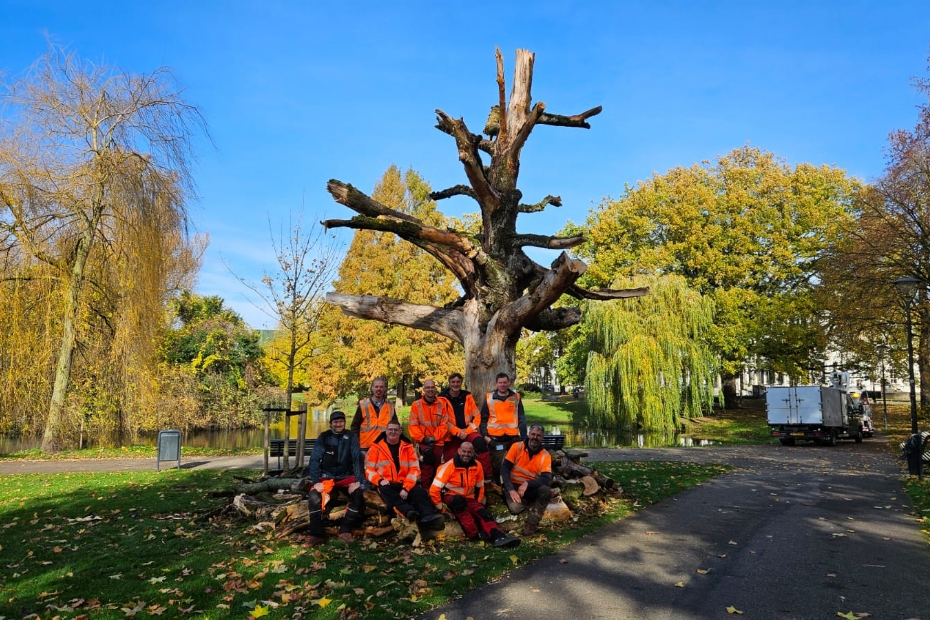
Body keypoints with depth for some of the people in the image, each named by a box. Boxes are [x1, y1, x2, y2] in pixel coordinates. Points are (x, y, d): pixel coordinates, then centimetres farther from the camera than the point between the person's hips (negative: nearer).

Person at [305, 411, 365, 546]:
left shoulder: (351, 437, -1)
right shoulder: (323, 437, -1)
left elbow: (357, 459, -8)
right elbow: (314, 460, -8)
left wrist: (358, 481, -20)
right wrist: (316, 482, -20)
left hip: (346, 476, 0)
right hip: (327, 476, 0)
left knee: (358, 493, -29)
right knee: (314, 495, -29)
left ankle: (345, 530, -21)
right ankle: (317, 534, -21)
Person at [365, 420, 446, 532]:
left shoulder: (408, 447, 11)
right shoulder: (376, 448, 8)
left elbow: (414, 469, 2)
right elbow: (369, 469, 3)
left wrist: (406, 488, -14)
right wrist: (379, 480, -19)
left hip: (405, 484, 2)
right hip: (386, 485, -1)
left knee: (420, 492, -28)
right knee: (388, 493, -37)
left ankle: (428, 516, -56)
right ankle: (409, 512, -60)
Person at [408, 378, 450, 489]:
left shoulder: (442, 403, 4)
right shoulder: (416, 404, 1)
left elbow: (444, 423, 1)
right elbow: (413, 425, -1)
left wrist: (434, 437, -10)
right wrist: (422, 438, -12)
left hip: (438, 442, 2)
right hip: (423, 442, -2)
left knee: (436, 469, 6)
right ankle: (425, 490, -11)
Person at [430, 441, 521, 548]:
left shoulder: (477, 466, 0)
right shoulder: (449, 466, -16)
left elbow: (480, 487, 15)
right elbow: (434, 489, -16)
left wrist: (479, 504, 8)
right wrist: (441, 508, -13)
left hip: (469, 498, 5)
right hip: (451, 497, -4)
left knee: (484, 513, -22)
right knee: (459, 501, -38)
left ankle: (498, 537, -44)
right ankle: (475, 534, -37)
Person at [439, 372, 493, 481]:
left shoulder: (467, 396, 3)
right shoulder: (442, 398, -5)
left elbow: (477, 415, 4)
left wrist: (469, 429, -10)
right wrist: (458, 432, -16)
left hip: (467, 431, 0)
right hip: (451, 435, 0)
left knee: (480, 443, -27)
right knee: (451, 462, 3)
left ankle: (488, 477, -27)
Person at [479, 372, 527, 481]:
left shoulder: (516, 397, 6)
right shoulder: (489, 398, 4)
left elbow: (521, 419, 6)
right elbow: (483, 418, 6)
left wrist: (523, 437, 1)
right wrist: (485, 435, -4)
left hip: (513, 438, 1)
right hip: (495, 438, -1)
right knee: (496, 465, 5)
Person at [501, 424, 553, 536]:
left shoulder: (545, 455, -6)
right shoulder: (516, 447, -7)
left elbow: (547, 479, -17)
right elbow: (504, 468, -9)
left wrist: (527, 484, -31)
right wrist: (510, 490, -23)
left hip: (532, 487, 2)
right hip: (514, 486, -1)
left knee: (546, 490, -32)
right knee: (515, 508, -32)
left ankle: (531, 523, -11)